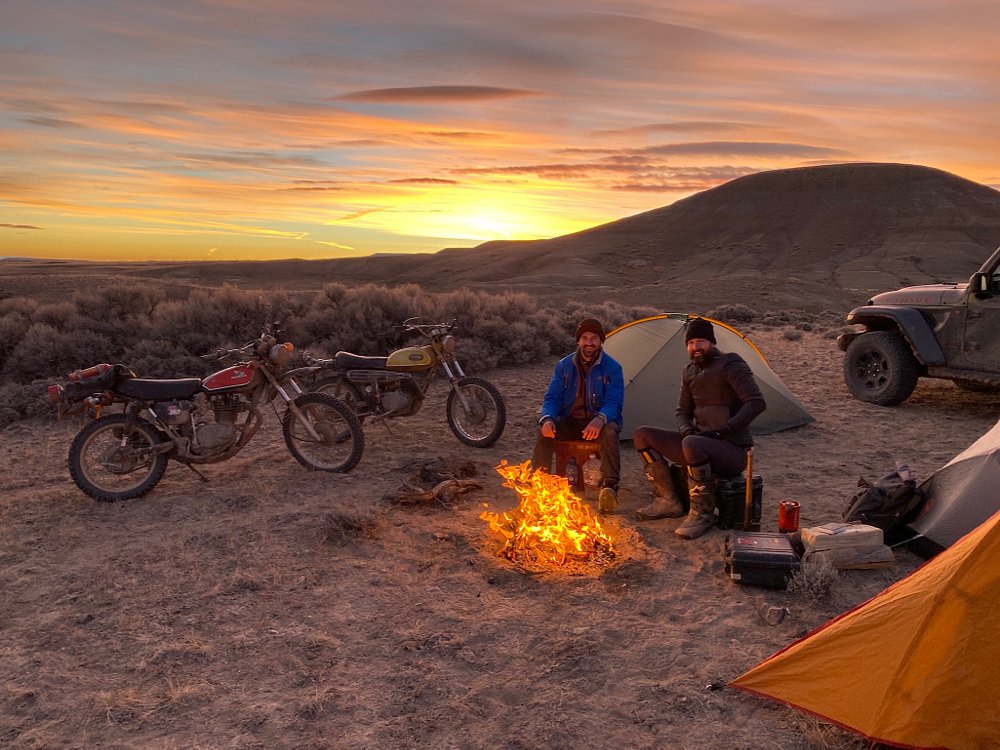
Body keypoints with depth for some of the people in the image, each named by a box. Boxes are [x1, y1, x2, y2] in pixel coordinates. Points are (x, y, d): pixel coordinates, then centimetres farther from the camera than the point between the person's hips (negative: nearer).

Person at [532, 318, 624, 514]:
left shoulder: (612, 367, -5)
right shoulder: (564, 365, 3)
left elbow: (614, 403, -13)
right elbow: (552, 398, -1)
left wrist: (600, 419, -37)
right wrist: (547, 418, -25)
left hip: (599, 423, -2)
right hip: (570, 422, 2)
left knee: (610, 432, -37)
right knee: (545, 431, -27)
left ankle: (609, 487, -37)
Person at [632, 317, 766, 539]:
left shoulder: (730, 364, -11)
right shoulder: (689, 371, 12)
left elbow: (756, 402, -21)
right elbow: (683, 412, 19)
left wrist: (722, 431, -24)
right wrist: (687, 431, -5)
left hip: (731, 450, -8)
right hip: (700, 443, 8)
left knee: (692, 445, -40)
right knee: (642, 435, -1)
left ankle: (703, 514, -20)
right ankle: (669, 501, 2)